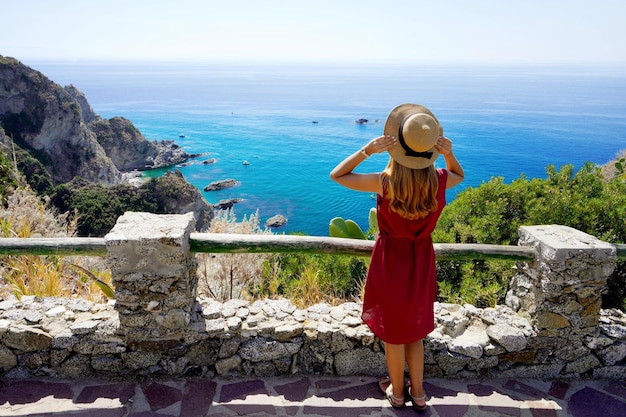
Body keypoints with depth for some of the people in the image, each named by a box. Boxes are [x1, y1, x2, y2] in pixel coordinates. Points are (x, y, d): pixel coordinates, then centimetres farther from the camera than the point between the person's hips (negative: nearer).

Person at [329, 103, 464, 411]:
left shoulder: (385, 183, -26)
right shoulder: (439, 181, -15)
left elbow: (337, 175, -14)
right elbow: (459, 175, 12)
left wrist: (367, 150, -24)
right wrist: (449, 154, -8)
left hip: (391, 260, -4)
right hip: (421, 261, 4)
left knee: (392, 332, 18)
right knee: (414, 329, 24)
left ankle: (397, 391, 38)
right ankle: (418, 393, 38)